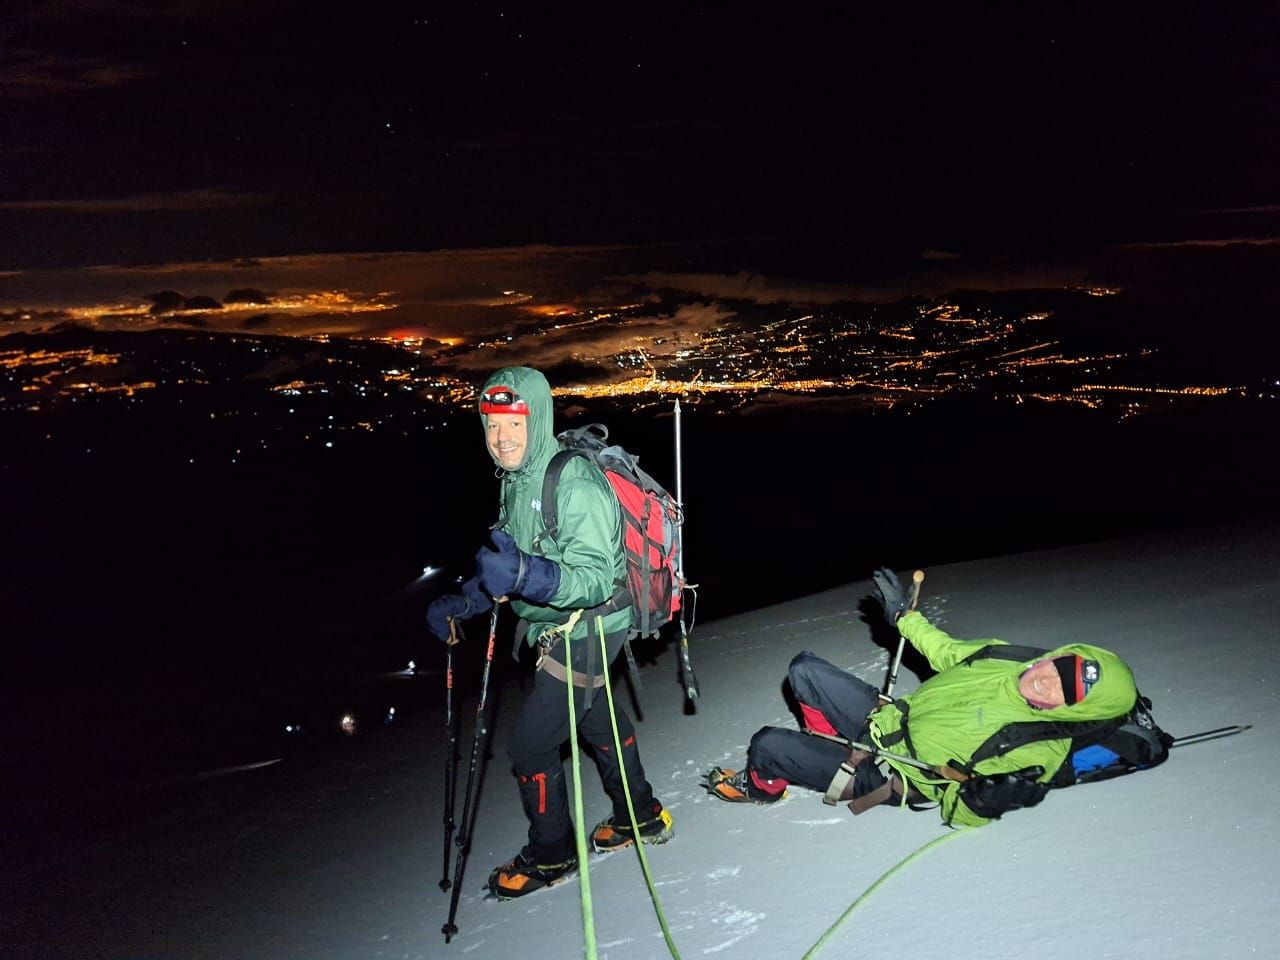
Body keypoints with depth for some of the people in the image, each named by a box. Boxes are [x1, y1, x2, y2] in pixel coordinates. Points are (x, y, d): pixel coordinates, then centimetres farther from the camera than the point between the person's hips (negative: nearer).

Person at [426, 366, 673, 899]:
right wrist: (464, 602, 1)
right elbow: (511, 567, 12)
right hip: (560, 628, 10)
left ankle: (550, 855, 22)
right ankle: (641, 816, 48)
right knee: (596, 717, 27)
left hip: (587, 631, -10)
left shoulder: (574, 484, -28)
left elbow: (596, 579, -33)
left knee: (529, 747, -2)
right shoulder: (519, 479, 1)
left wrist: (526, 575, -47)